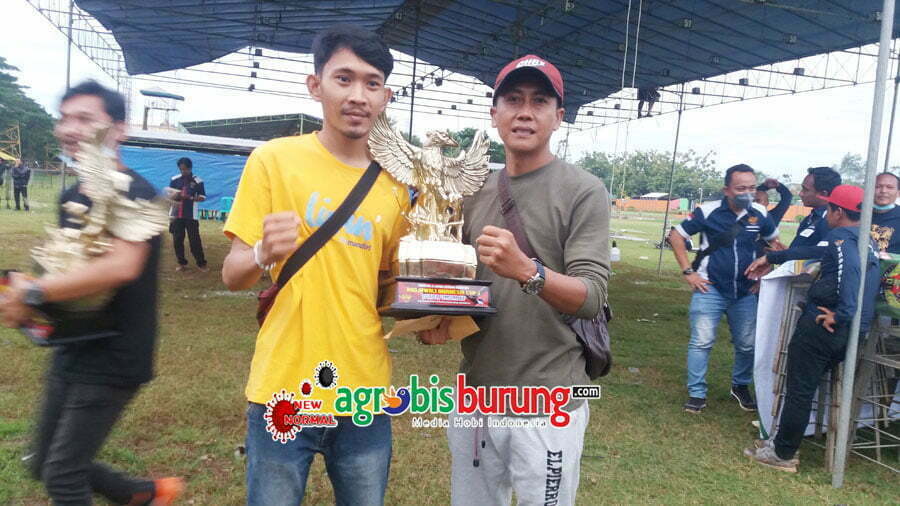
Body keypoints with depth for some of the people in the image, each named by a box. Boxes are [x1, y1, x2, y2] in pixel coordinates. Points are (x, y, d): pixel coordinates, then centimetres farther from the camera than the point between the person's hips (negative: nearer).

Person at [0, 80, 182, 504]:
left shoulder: (134, 193, -19)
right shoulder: (71, 197, 9)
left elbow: (121, 266, -34)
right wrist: (36, 299, -1)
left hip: (112, 360, -9)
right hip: (72, 352, 9)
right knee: (45, 465, 20)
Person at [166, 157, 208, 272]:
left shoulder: (198, 181, -4)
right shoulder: (175, 179, 5)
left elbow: (202, 197, -3)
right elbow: (169, 195, 8)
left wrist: (190, 198, -20)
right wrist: (175, 195, -15)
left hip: (191, 215, -3)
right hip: (176, 214, 3)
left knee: (195, 240, -3)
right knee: (177, 240, 6)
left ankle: (201, 263, 5)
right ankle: (181, 263, 18)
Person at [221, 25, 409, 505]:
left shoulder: (395, 183, 3)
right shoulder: (274, 159, -7)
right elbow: (232, 275, -5)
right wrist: (263, 255, -26)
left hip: (366, 392, 3)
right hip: (284, 390, -3)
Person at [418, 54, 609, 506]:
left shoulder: (583, 192, -9)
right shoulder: (475, 193, 7)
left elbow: (591, 297, -18)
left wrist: (527, 272, -35)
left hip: (547, 404, -5)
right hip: (473, 395, 5)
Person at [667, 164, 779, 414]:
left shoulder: (760, 214, 0)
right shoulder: (708, 211, -11)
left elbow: (774, 242, 19)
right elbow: (676, 236, -5)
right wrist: (688, 272, -8)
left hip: (745, 292, 4)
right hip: (710, 289, -4)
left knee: (747, 344, 12)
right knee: (701, 341, -5)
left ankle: (741, 386, 35)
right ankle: (697, 393, 7)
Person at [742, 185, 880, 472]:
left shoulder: (840, 237, -10)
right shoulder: (867, 241, 20)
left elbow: (849, 270, -32)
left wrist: (841, 315, -32)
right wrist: (770, 258, 34)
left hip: (823, 327, -9)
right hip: (853, 332, 9)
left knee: (799, 391, 0)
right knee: (804, 388, 19)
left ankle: (783, 455, 9)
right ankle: (784, 441, 28)